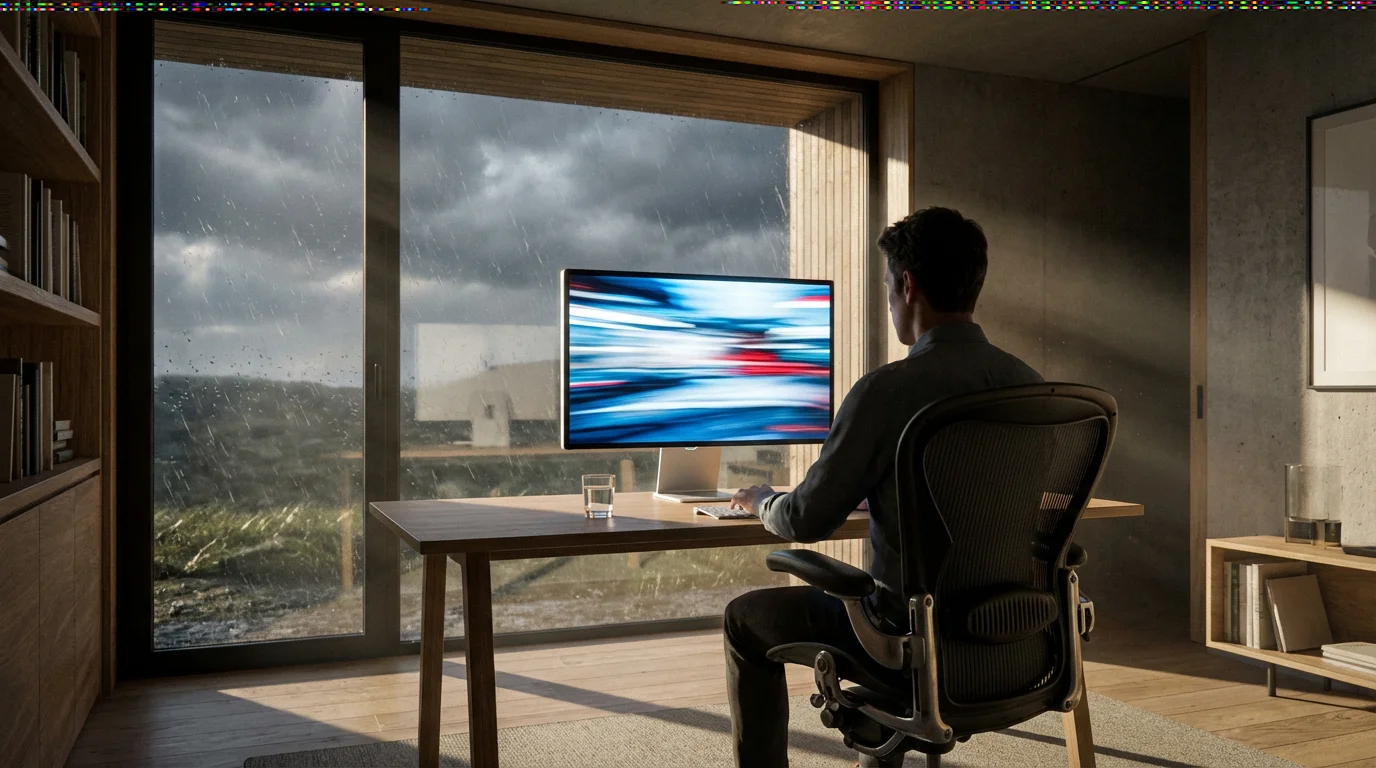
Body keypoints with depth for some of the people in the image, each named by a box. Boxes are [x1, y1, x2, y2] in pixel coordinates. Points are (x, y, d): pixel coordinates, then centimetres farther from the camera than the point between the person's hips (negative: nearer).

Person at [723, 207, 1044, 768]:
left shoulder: (889, 389, -22)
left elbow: (806, 521, -15)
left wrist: (760, 500, 9)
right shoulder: (1030, 384, -3)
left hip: (922, 637, -7)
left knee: (746, 618, 14)